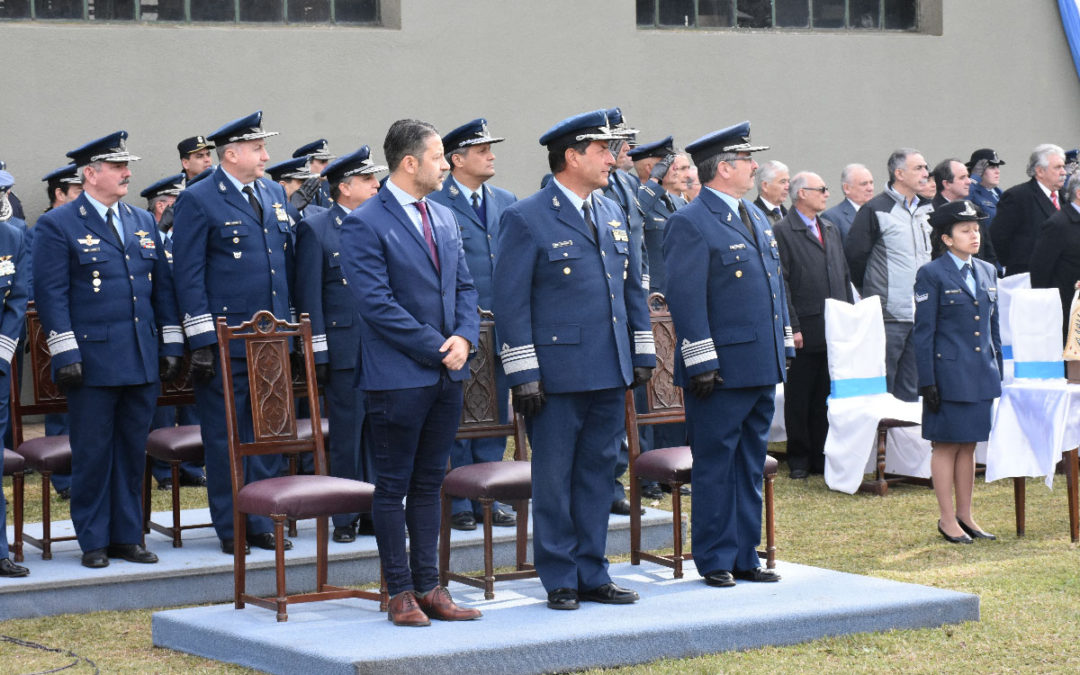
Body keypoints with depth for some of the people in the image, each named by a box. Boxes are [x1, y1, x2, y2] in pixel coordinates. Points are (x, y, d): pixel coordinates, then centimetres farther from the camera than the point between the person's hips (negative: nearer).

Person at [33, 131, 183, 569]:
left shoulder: (142, 223, 15)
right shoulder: (57, 226, -3)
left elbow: (163, 286, 17)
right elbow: (51, 295, -8)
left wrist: (171, 346, 10)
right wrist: (66, 355, -14)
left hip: (143, 363, 5)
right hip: (93, 362, -5)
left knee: (133, 451, 9)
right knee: (93, 453, 0)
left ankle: (127, 536, 17)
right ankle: (94, 541, 10)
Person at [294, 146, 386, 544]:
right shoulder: (315, 230, -2)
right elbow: (309, 295, -4)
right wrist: (318, 353, -9)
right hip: (345, 350, -4)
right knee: (346, 435, 0)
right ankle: (346, 518, 7)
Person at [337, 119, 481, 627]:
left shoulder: (444, 219, 14)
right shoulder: (365, 224, -10)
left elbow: (464, 286, 16)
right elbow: (377, 303, -15)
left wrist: (464, 337, -4)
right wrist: (435, 347, -15)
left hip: (446, 374, 7)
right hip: (397, 375, -7)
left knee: (429, 484, 11)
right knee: (393, 487, 1)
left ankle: (428, 588, 16)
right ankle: (400, 594, 7)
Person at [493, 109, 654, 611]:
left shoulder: (613, 216, 14)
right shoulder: (525, 219, -7)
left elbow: (633, 288, 20)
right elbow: (510, 301, -9)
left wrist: (642, 355, 13)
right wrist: (523, 374, -13)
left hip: (610, 373, 6)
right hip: (557, 376, -6)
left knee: (597, 475, 11)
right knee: (554, 479, 1)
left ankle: (592, 575, 19)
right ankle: (560, 581, 10)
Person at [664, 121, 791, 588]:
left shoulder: (757, 218, 16)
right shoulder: (691, 224, -11)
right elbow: (685, 298, -15)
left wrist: (784, 346, 18)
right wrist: (702, 363, -19)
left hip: (762, 367, 9)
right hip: (722, 371, -8)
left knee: (751, 466, 13)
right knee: (715, 466, 0)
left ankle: (744, 557, 20)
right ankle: (714, 561, 7)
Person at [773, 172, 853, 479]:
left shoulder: (831, 229, 16)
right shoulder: (782, 232, -7)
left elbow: (845, 277, 19)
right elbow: (781, 284, -10)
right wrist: (792, 328, -14)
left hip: (835, 332, 6)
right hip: (804, 332, -6)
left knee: (827, 396, 10)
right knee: (799, 398, 3)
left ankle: (821, 454, 18)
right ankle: (799, 457, 12)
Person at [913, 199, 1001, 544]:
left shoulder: (987, 272, 12)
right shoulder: (932, 275, -6)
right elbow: (923, 332, -7)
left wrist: (998, 370, 14)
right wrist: (927, 381, -11)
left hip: (981, 373, 6)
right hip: (949, 373, -6)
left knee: (969, 444, 11)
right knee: (946, 445, 1)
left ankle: (965, 516, 19)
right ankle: (947, 519, 8)